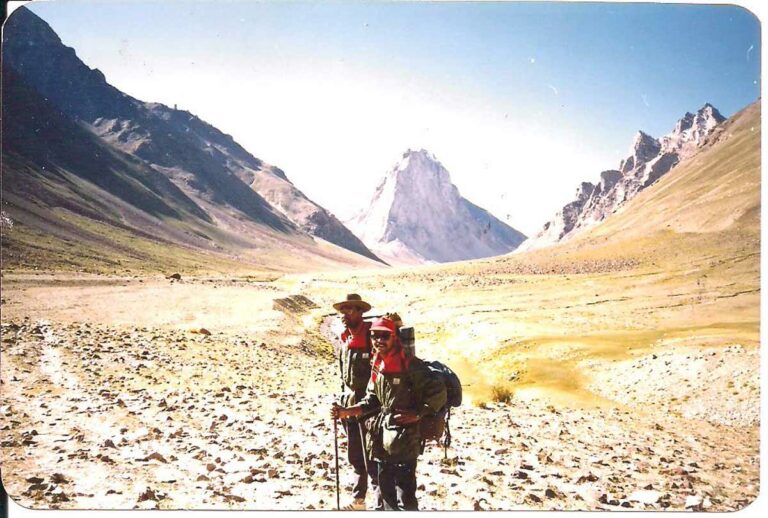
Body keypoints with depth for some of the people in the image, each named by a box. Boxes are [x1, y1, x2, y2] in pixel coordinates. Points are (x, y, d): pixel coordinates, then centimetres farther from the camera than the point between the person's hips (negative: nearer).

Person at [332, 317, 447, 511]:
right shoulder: (377, 366, 8)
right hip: (382, 440, 8)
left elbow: (438, 393, -14)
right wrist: (346, 412, 5)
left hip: (404, 441, -8)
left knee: (405, 500, -6)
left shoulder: (410, 364, -15)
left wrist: (417, 414, -17)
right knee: (385, 494, 19)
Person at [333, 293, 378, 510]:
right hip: (349, 404, 8)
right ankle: (358, 499, 31)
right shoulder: (345, 339, 9)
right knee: (354, 456, 17)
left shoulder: (372, 337, -15)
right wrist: (343, 401, 17)